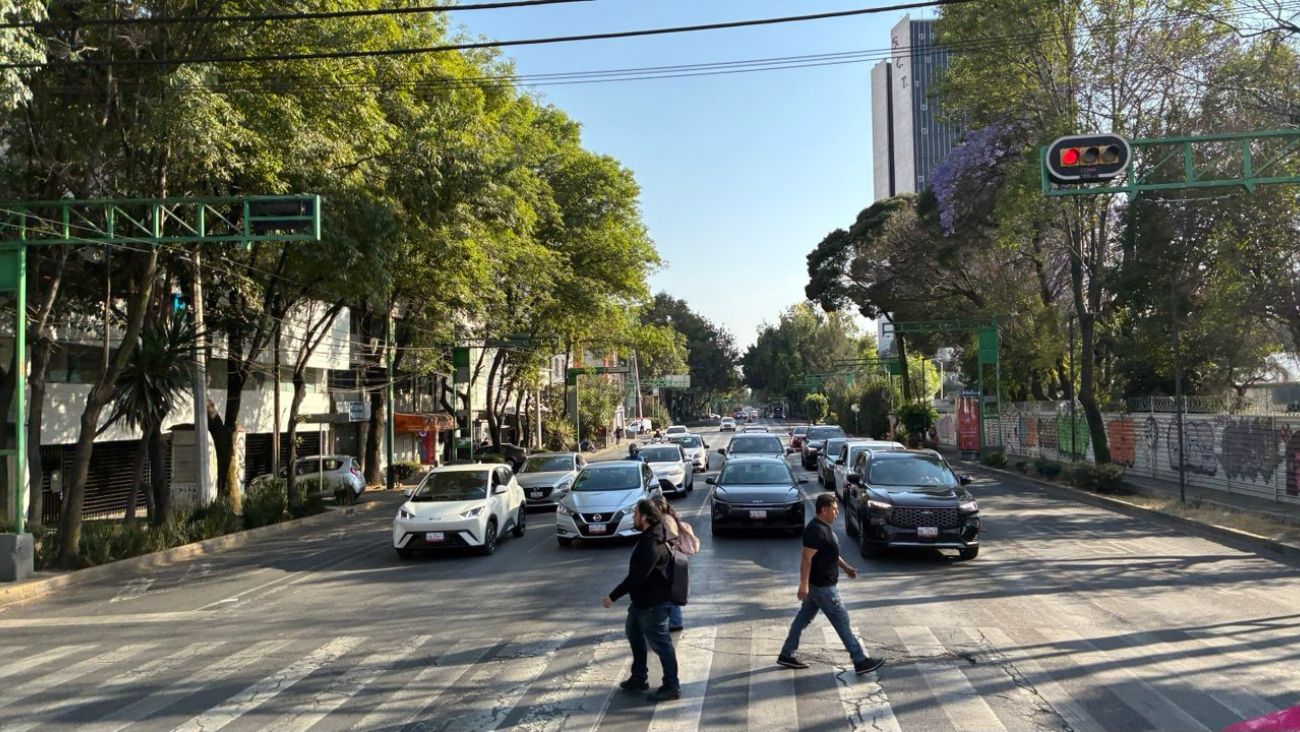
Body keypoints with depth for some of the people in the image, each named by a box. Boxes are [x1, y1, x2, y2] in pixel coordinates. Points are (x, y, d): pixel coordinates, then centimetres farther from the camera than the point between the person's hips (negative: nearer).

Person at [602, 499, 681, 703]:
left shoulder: (651, 545, -28)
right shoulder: (650, 536, 5)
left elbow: (636, 577, -29)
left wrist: (613, 596, -23)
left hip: (653, 604, -11)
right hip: (642, 600, 11)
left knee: (660, 643, 0)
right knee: (633, 632, 24)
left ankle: (671, 686, 11)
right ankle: (639, 678, 37)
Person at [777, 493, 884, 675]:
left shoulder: (825, 527, 9)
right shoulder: (816, 530, -23)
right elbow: (807, 558, -26)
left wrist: (846, 567, 19)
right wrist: (804, 584, -27)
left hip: (818, 584, 10)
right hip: (822, 586, -10)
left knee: (803, 618, 15)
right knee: (841, 621, -2)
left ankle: (787, 655, 23)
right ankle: (860, 662, 5)